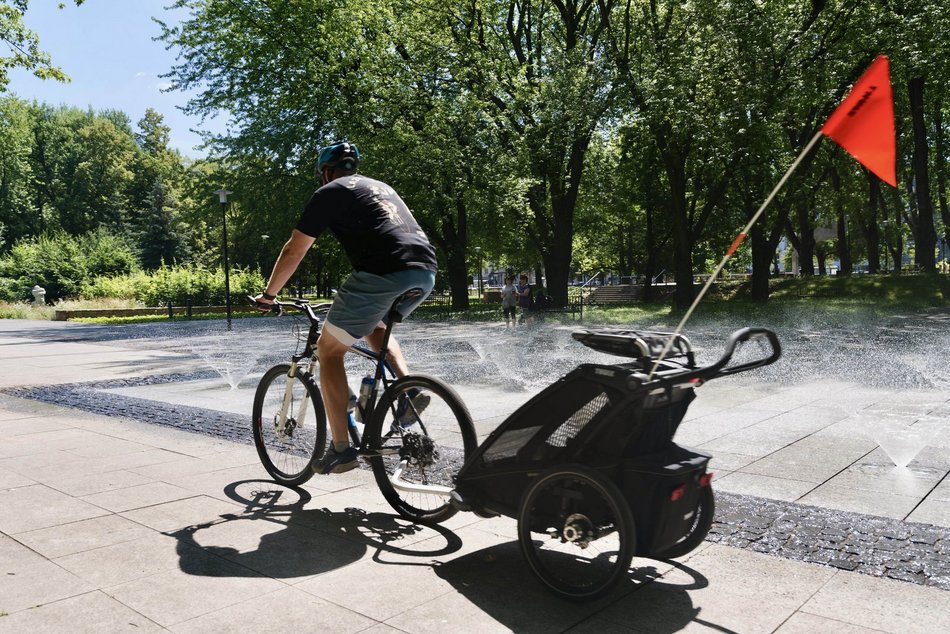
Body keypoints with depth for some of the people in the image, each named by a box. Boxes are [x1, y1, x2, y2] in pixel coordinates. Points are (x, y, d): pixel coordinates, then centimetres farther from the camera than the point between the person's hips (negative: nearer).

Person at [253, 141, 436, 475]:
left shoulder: (330, 192, 11)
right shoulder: (381, 187, 32)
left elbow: (293, 251, 11)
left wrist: (268, 294, 26)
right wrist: (358, 295, 53)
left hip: (383, 275, -7)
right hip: (425, 273, 7)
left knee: (329, 350, 11)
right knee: (374, 325, 35)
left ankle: (341, 449, 10)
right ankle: (409, 389, 13)